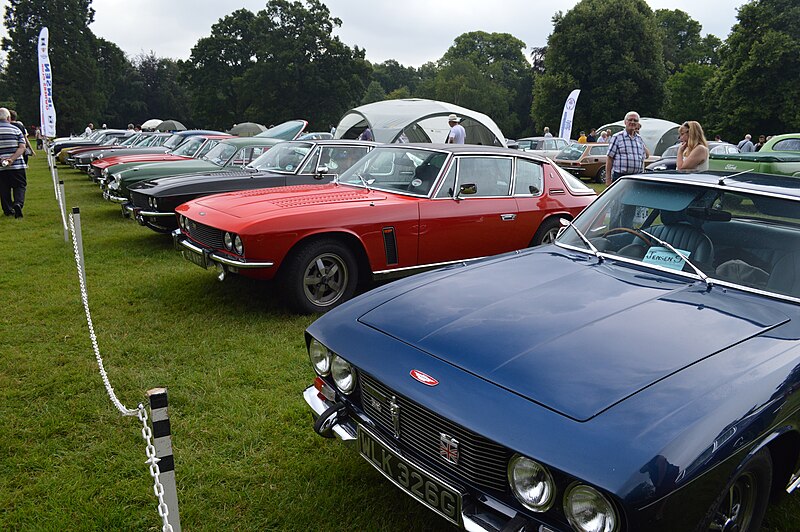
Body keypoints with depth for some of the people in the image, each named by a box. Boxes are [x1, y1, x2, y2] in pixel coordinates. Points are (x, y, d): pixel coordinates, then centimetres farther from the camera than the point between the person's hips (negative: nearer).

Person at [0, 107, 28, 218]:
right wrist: (12, 159, -15)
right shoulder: (15, 129, 0)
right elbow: (22, 147, -9)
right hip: (17, 165, -1)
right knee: (20, 186, 7)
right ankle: (18, 203, -17)